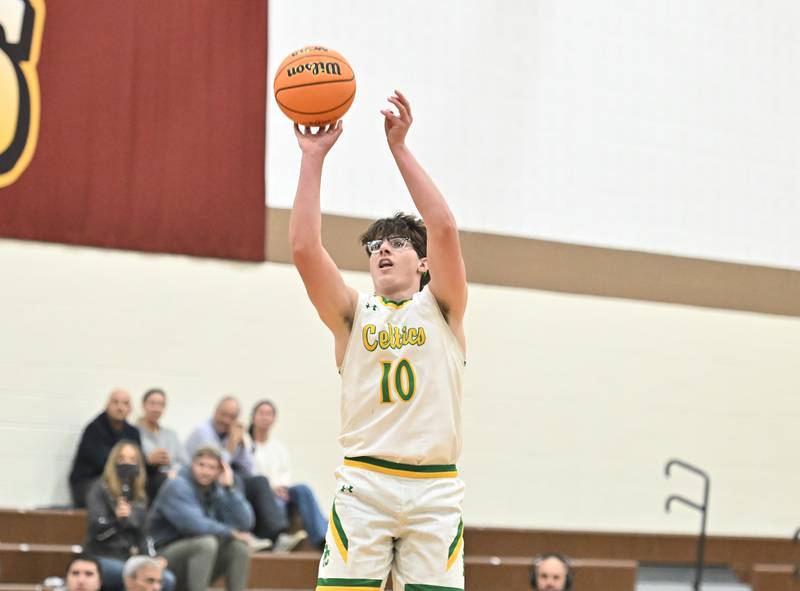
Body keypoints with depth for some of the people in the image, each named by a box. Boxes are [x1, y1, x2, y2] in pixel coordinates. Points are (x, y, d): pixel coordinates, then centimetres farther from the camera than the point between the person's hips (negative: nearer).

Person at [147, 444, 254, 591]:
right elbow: (194, 524, -28)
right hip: (167, 556, -7)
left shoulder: (217, 490, 5)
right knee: (207, 542, -31)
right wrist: (230, 532, -18)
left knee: (240, 546, -12)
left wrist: (229, 488, -12)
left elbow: (244, 524, -6)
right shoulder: (177, 486, -13)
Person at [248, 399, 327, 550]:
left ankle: (322, 537, -38)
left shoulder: (278, 446, 22)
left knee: (302, 489, -27)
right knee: (277, 503, -37)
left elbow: (287, 471, 17)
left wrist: (281, 486, -6)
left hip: (279, 492, 4)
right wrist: (270, 488, -15)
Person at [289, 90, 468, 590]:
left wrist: (400, 149, -9)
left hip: (435, 488, 0)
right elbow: (305, 248, -4)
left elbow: (444, 230, -8)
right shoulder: (354, 314, 11)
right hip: (364, 483, 0)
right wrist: (313, 157, -6)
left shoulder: (440, 309, 9)